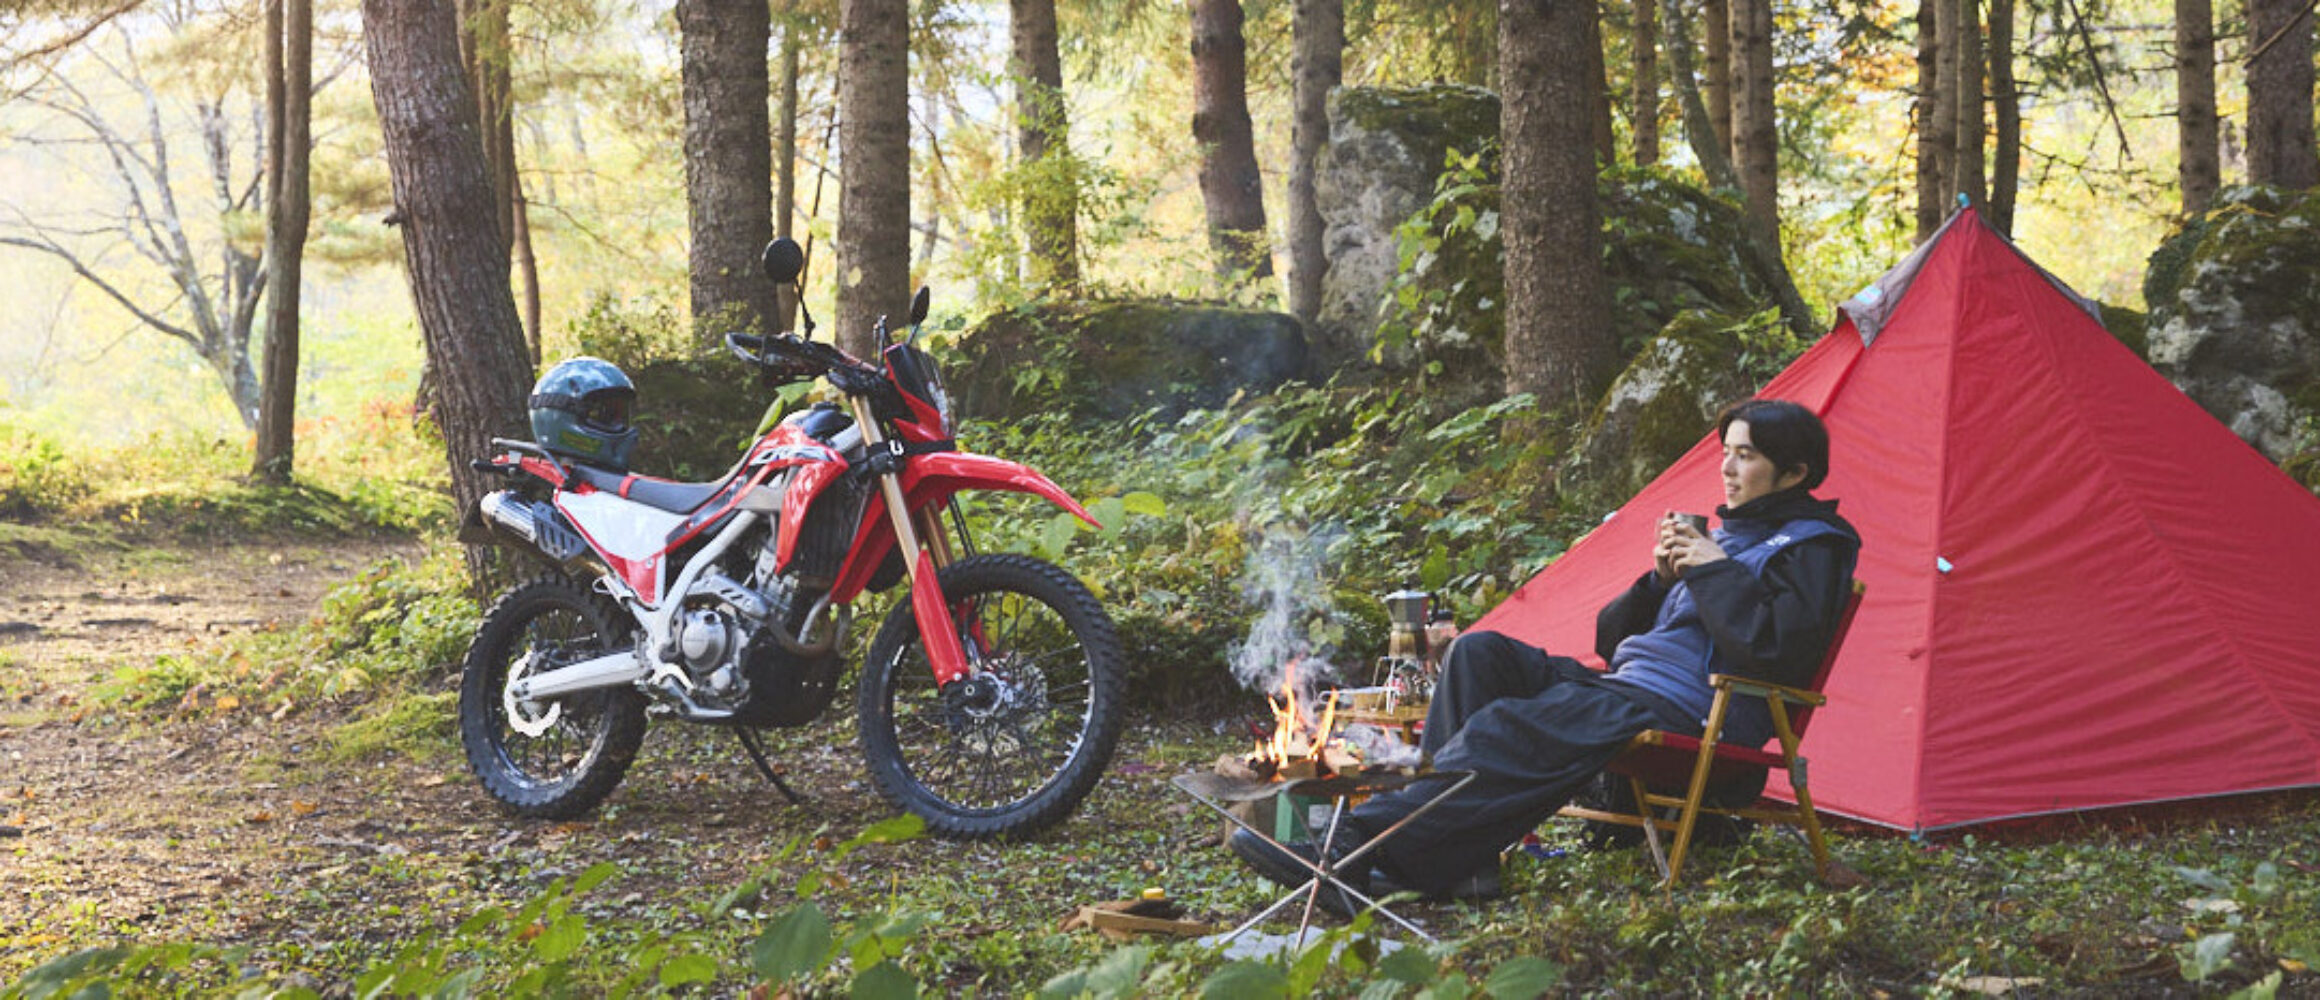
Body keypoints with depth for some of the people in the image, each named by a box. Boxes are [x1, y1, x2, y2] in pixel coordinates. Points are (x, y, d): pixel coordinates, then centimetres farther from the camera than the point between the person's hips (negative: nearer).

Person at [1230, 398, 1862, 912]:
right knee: (1481, 653, -5)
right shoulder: (1729, 535, 27)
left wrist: (1714, 571, -12)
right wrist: (1662, 578, 6)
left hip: (1693, 713, -10)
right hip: (1629, 692, 10)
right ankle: (1457, 857, -18)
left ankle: (1357, 852, -36)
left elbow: (1777, 649, -20)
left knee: (1509, 730, -29)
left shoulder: (1810, 548, 1)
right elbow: (1611, 636, 25)